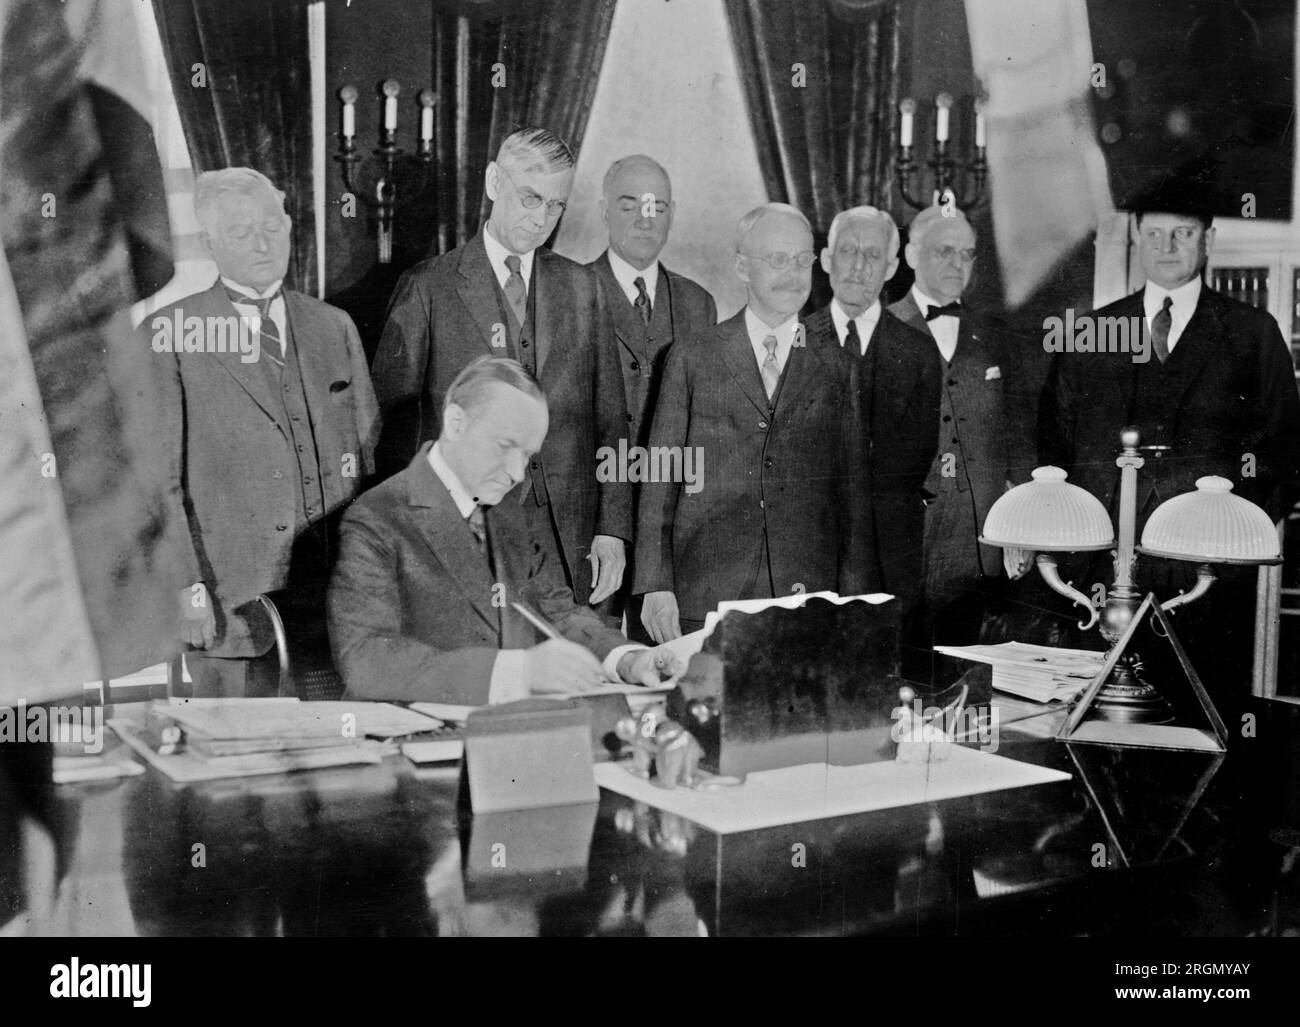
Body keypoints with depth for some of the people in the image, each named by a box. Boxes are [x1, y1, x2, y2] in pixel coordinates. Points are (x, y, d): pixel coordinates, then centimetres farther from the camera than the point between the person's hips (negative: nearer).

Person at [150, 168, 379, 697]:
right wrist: (184, 588, -10)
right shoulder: (167, 336, 0)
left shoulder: (335, 327, 13)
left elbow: (370, 452, 16)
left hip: (338, 600, 3)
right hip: (230, 603, -3)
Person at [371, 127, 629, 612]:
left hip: (568, 542, 3)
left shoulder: (581, 288, 12)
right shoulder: (426, 289, 1)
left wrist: (612, 530, 4)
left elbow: (610, 420, 13)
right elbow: (392, 421, 1)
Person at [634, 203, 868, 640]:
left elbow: (853, 488, 10)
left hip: (808, 598, 1)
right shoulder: (691, 360, 6)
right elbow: (659, 480, 5)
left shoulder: (836, 368, 11)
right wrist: (655, 587, -2)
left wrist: (851, 601, 3)